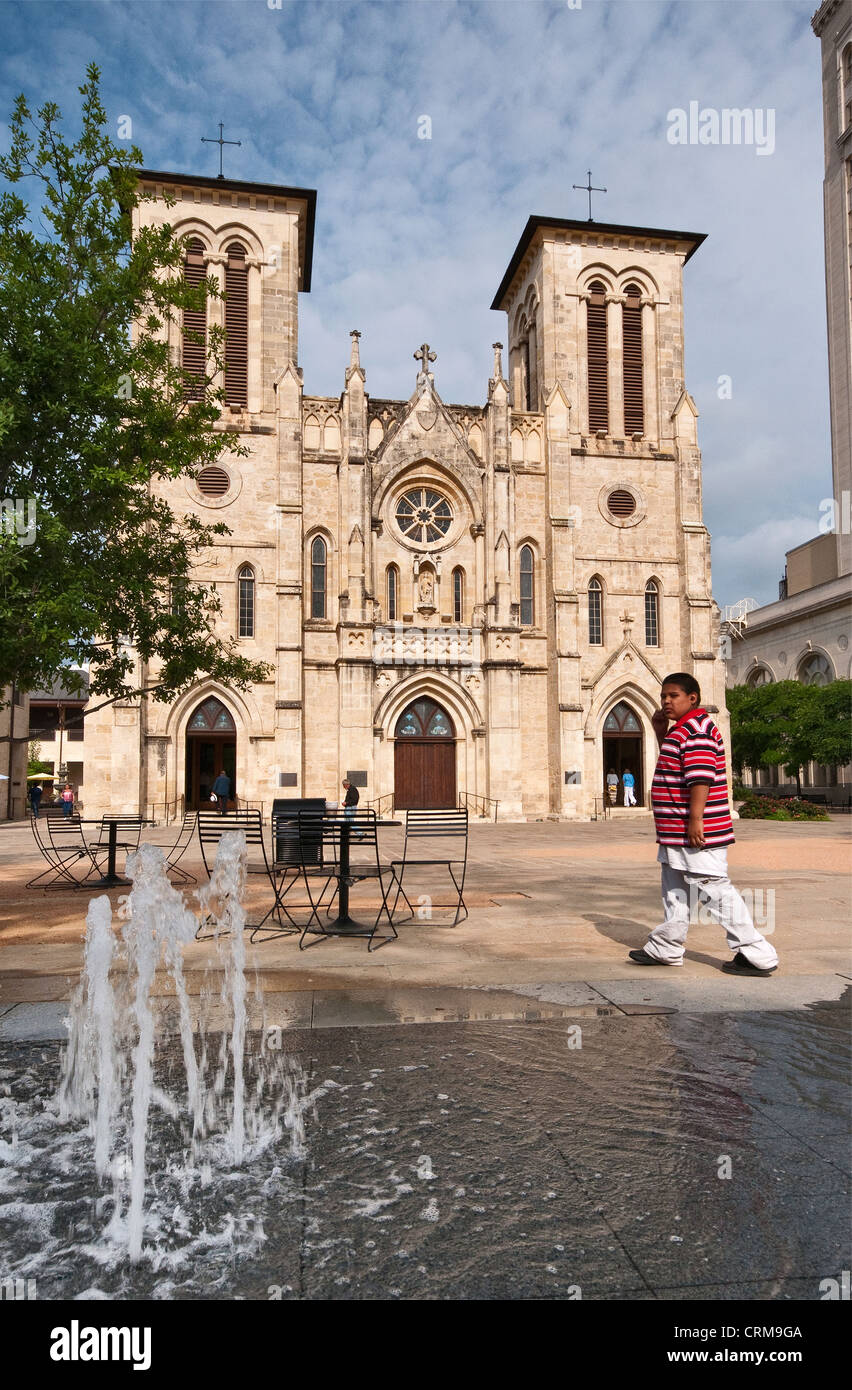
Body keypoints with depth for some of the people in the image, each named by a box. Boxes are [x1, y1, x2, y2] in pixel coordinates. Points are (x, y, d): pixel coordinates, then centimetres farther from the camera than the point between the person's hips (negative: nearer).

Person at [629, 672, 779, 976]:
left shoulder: (696, 728, -17)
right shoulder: (681, 730, 15)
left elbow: (701, 776, -25)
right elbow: (674, 765, 29)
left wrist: (695, 820, -28)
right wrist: (660, 734, 14)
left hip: (696, 831, -11)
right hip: (677, 833, 11)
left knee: (714, 889, -5)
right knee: (675, 891, 18)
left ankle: (757, 954, 3)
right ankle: (665, 948, 30)